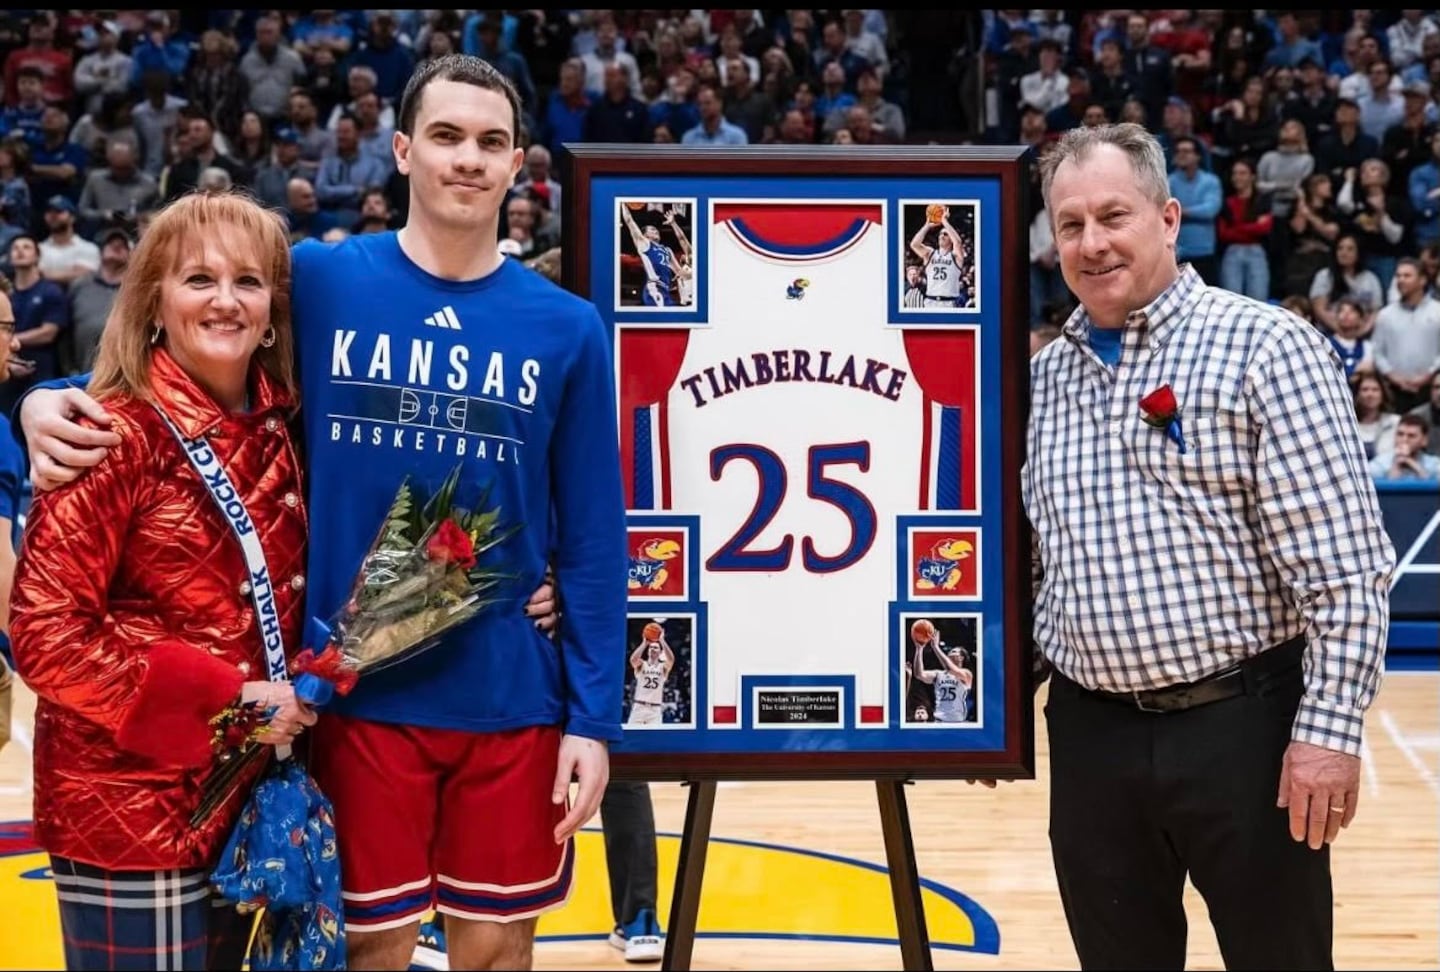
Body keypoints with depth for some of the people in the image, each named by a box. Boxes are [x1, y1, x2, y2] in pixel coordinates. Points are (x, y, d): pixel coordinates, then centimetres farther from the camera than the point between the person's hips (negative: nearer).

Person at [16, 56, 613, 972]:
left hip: (512, 703, 1)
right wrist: (55, 401, -14)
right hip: (358, 695, -1)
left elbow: (592, 540, 1)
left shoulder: (567, 328, 0)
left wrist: (593, 717, -2)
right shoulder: (318, 281, -2)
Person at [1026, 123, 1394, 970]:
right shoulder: (1043, 377, 9)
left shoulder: (1264, 348, -8)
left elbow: (1344, 562, -12)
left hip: (1243, 728, -5)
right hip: (1091, 737, 5)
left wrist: (1331, 726, -17)